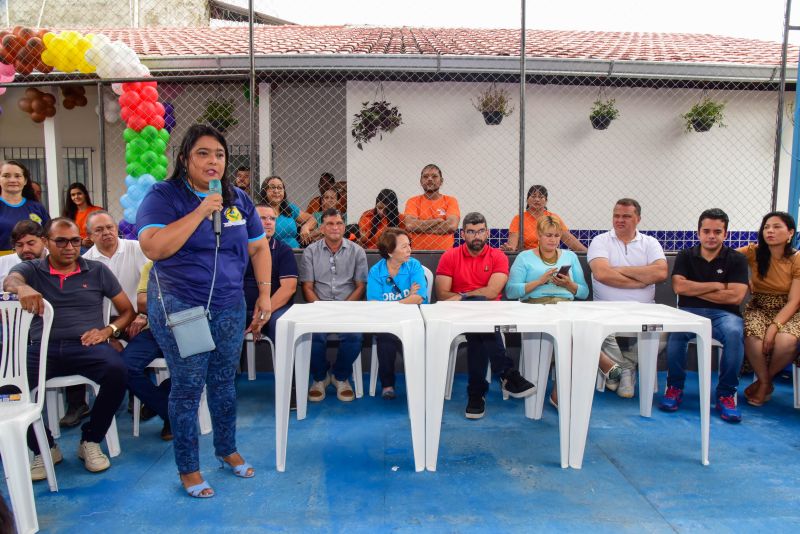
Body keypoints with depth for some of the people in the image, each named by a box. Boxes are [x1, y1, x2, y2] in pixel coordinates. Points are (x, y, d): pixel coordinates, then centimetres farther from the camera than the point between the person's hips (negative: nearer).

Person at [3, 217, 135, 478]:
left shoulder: (97, 271, 14)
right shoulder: (31, 270, 13)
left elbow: (127, 310, 16)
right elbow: (10, 280, -13)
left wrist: (109, 329, -6)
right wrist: (22, 288, -39)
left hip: (86, 346, 0)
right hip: (42, 348, 1)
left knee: (117, 370, -32)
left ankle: (90, 441, -6)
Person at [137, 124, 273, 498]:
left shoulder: (238, 199, 7)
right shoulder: (163, 196, -7)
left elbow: (258, 248, 12)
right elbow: (153, 247, -21)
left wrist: (264, 295, 5)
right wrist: (201, 211, -22)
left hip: (229, 306, 4)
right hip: (179, 307, -4)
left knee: (224, 383, 15)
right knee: (188, 388, 4)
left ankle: (227, 450, 35)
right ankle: (188, 468, 22)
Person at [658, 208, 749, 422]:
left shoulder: (736, 259, 7)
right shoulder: (685, 256, 11)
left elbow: (735, 297, -6)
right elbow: (679, 287, -4)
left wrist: (695, 289, -2)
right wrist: (716, 286, -3)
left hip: (723, 313, 0)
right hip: (689, 312, 0)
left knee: (734, 334, -35)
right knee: (676, 331, -34)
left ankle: (726, 393, -14)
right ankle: (675, 386, -11)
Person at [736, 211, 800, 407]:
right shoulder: (754, 252, -4)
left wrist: (774, 326, -24)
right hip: (758, 309, 1)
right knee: (753, 339, -33)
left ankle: (764, 380, -2)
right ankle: (765, 383, -3)